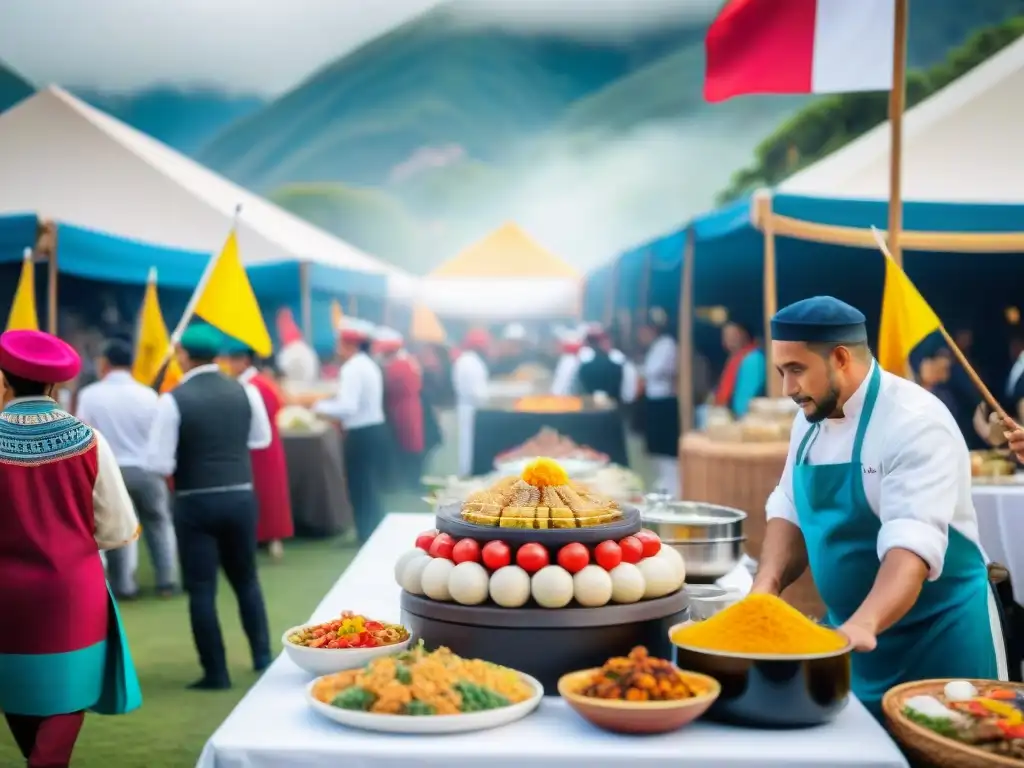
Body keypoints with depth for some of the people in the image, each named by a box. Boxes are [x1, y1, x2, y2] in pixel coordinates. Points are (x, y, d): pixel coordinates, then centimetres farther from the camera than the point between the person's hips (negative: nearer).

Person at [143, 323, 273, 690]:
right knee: (246, 579, 20)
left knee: (201, 589, 4)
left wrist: (184, 456, 7)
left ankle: (216, 673, 7)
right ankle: (262, 656, 25)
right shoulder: (245, 392, 1)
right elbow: (261, 439, 15)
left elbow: (159, 463, -13)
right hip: (240, 498, 4)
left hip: (195, 504, -4)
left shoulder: (173, 399, -12)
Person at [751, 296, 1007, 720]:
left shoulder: (915, 423, -21)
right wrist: (766, 584, -11)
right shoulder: (812, 419, 3)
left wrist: (864, 624, -47)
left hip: (937, 637, -7)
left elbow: (912, 546, -32)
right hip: (851, 632, 7)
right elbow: (792, 512, 7)